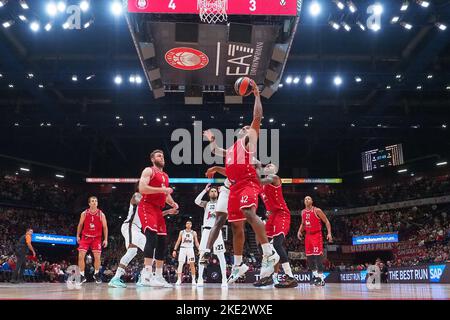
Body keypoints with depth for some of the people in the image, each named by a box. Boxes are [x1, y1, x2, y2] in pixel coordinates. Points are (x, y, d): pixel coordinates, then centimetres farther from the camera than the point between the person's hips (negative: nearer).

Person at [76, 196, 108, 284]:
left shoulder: (101, 214, -5)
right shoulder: (84, 214, -3)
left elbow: (105, 227, -1)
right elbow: (80, 225, 10)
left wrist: (105, 239, -7)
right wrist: (78, 236, 7)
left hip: (96, 238, -1)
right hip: (85, 237, 1)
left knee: (97, 257, -6)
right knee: (81, 256, -9)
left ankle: (96, 274, 15)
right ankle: (82, 276, 1)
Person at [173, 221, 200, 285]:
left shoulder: (194, 233, 7)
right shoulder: (182, 232, 8)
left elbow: (196, 243, 6)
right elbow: (178, 242, 8)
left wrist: (199, 250, -6)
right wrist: (174, 250, 0)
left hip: (190, 249, 0)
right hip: (183, 248, 0)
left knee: (192, 264, -2)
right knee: (180, 264, -7)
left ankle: (193, 280, 3)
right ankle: (179, 280, -5)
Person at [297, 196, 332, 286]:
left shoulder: (317, 210, -10)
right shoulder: (303, 212, 9)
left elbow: (326, 221, -8)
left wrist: (329, 233, -19)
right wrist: (300, 231, 5)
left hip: (316, 235, -6)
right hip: (308, 235, 7)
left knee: (317, 255, -14)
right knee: (308, 256, 6)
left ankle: (321, 277, -10)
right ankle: (315, 274, 21)